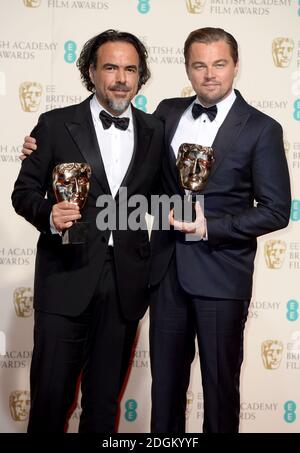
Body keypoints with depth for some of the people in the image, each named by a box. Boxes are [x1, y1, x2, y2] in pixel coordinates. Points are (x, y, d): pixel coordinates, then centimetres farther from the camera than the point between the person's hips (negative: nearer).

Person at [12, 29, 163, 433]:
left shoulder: (154, 131, 8)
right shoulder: (56, 125, 1)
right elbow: (24, 191, 2)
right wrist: (48, 214, -17)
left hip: (126, 284, 3)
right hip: (67, 279, -2)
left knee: (105, 400, 14)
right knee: (51, 393, 4)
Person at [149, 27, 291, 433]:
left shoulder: (261, 129, -7)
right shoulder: (168, 113, 7)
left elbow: (276, 211, -9)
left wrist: (210, 227, -16)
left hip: (220, 274, -4)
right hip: (167, 268, 4)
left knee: (220, 382, 9)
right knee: (165, 378, 15)